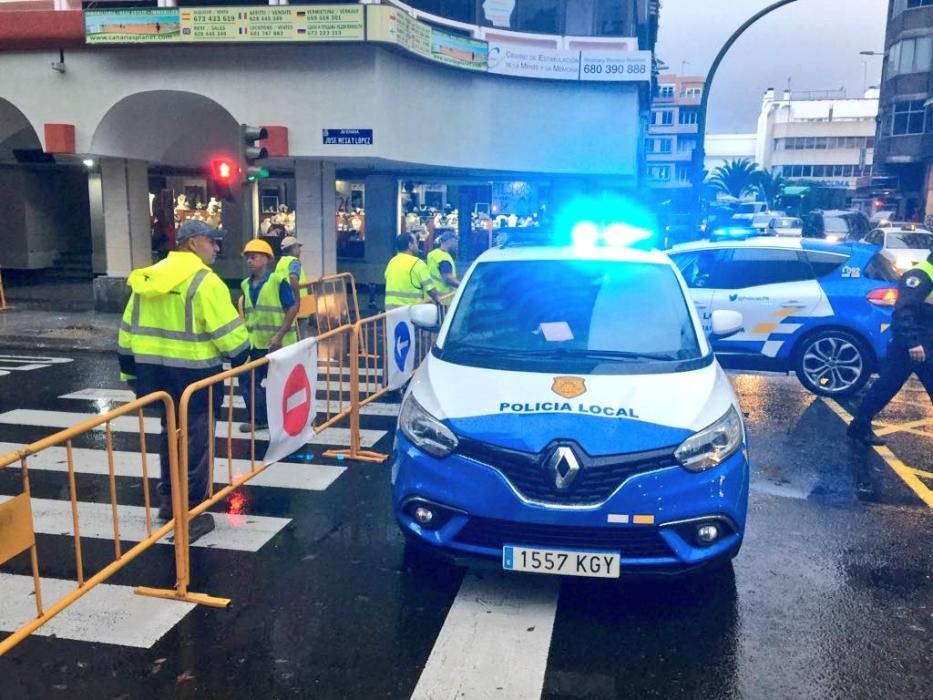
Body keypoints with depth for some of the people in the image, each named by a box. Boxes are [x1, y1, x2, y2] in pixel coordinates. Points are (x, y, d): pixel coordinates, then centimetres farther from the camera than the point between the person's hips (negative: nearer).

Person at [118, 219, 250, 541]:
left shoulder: (147, 278, 11)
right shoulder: (204, 280, -12)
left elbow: (128, 332, 14)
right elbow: (227, 331, -15)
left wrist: (130, 374, 22)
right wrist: (245, 360, 2)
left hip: (154, 372, 7)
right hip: (192, 375, -7)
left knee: (170, 434, 21)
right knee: (195, 441, 2)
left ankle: (168, 500, 32)